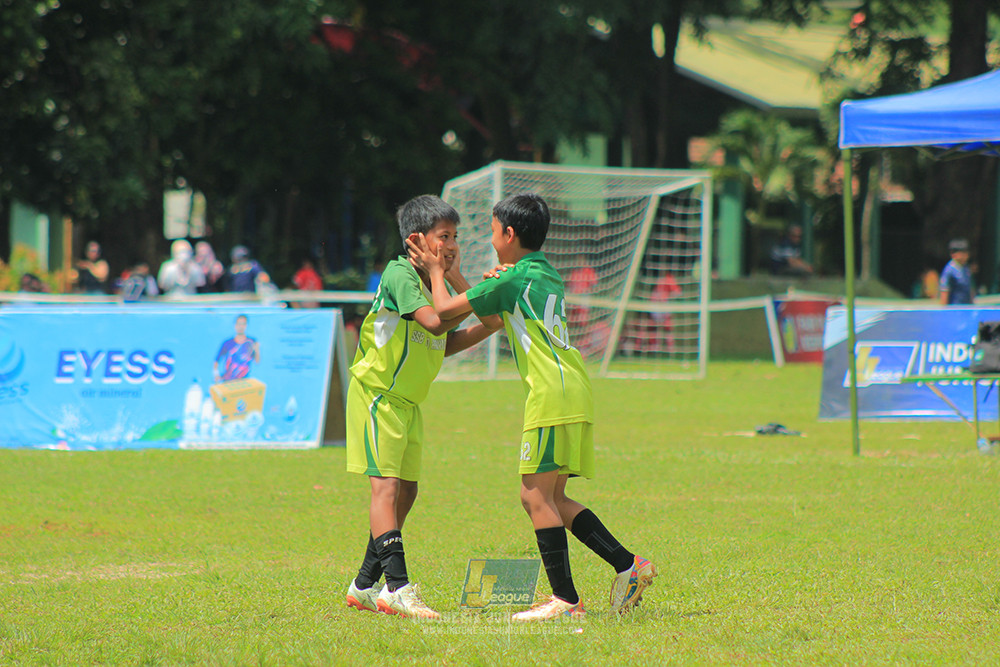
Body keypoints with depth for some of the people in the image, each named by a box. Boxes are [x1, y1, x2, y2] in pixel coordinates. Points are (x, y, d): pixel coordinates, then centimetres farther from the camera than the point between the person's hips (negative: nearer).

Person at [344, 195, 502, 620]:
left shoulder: (434, 281, 11)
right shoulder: (399, 274, -17)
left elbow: (445, 344, 8)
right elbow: (434, 321, -30)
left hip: (408, 402, 9)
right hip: (377, 395, -9)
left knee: (406, 491, 10)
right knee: (386, 485, -16)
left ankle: (365, 585, 19)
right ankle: (398, 588, -25)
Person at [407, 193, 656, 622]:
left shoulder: (512, 279, -6)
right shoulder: (547, 276, 22)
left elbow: (445, 309, 1)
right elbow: (490, 319, 34)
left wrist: (436, 272, 17)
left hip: (553, 394, -9)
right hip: (574, 392, 9)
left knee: (537, 495, -7)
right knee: (551, 498, 13)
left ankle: (566, 599, -10)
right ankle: (627, 565, 7)